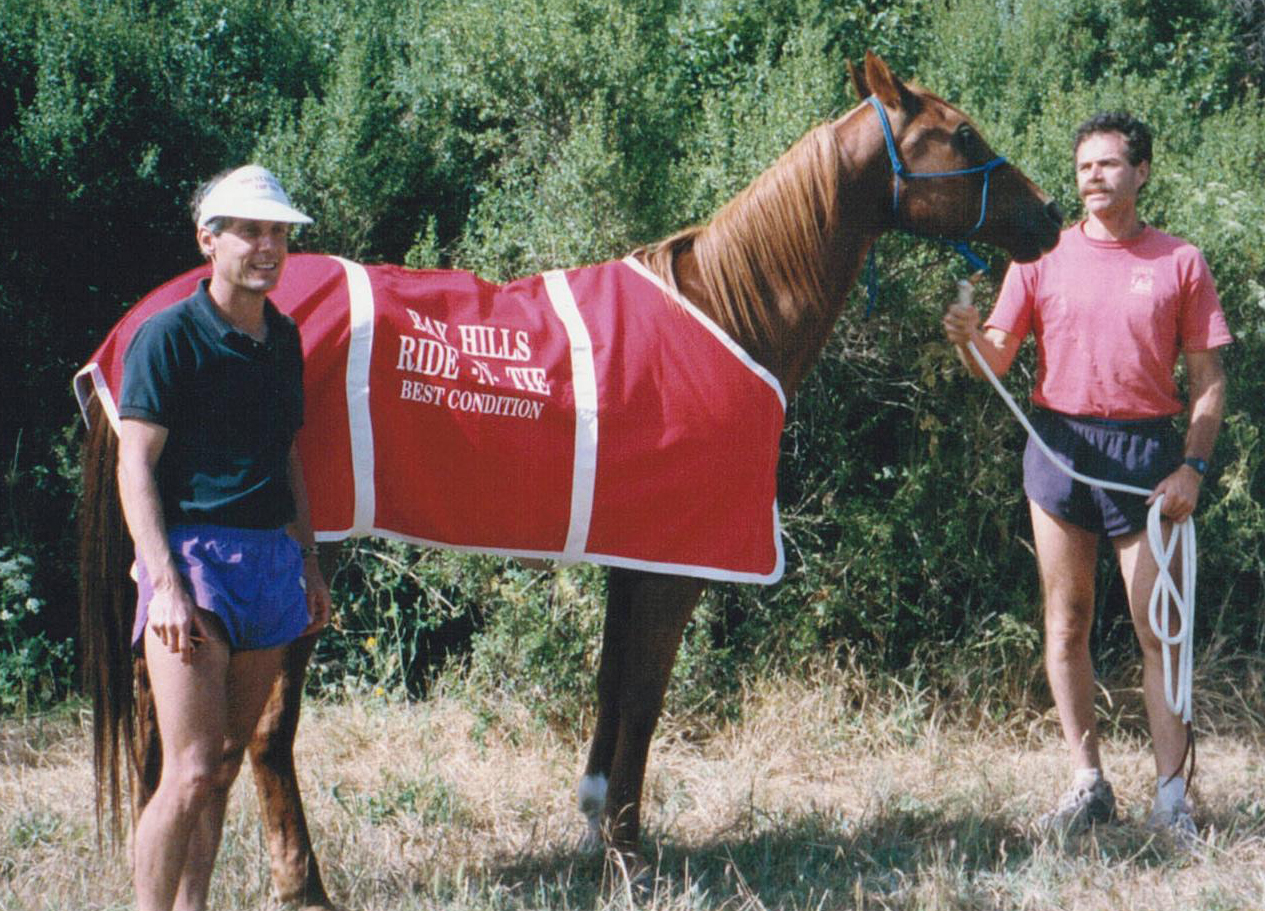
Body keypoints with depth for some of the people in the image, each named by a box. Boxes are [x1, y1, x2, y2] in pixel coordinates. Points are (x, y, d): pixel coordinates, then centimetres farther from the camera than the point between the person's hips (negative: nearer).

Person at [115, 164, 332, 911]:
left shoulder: (283, 338, 14)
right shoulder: (168, 337, -7)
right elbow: (136, 466, -11)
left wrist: (310, 564, 21)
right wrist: (166, 584, -19)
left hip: (272, 559, 7)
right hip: (194, 550, -7)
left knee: (225, 767, 9)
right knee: (192, 773, -13)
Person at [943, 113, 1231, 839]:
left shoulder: (1180, 263, 3)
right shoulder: (1043, 256, 7)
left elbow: (1209, 379, 3)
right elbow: (997, 362, 4)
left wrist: (1192, 465, -9)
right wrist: (970, 338, -18)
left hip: (1146, 451, -2)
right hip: (1061, 445, 2)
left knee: (1158, 629, -3)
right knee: (1067, 625, 5)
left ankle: (1172, 795, 0)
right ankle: (1088, 784, 13)